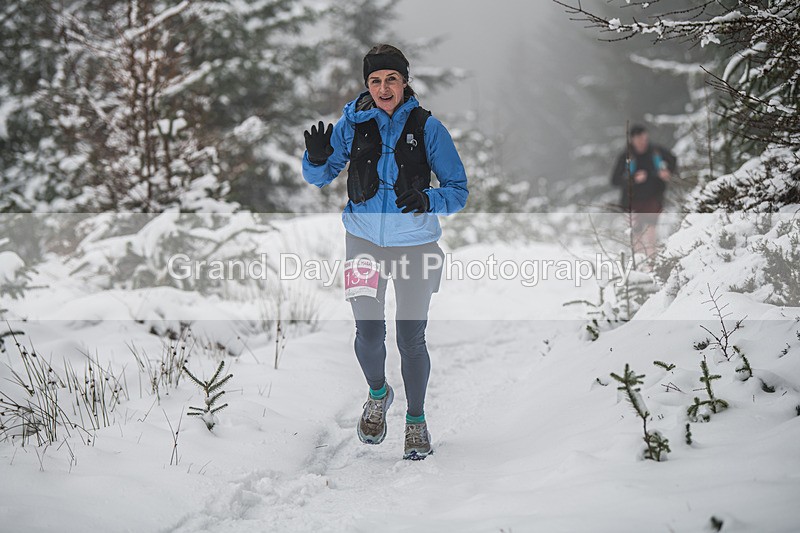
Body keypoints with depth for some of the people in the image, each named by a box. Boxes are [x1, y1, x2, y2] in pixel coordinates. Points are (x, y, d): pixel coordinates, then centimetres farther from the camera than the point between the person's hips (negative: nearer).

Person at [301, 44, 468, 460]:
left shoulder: (428, 127, -6)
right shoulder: (352, 123, -1)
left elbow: (458, 190, -4)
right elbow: (320, 178, 6)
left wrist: (427, 200, -25)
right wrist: (317, 158, -18)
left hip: (415, 244, -1)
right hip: (364, 241, 1)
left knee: (411, 339, 2)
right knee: (368, 333, 0)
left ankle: (416, 419, 23)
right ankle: (378, 394, 32)